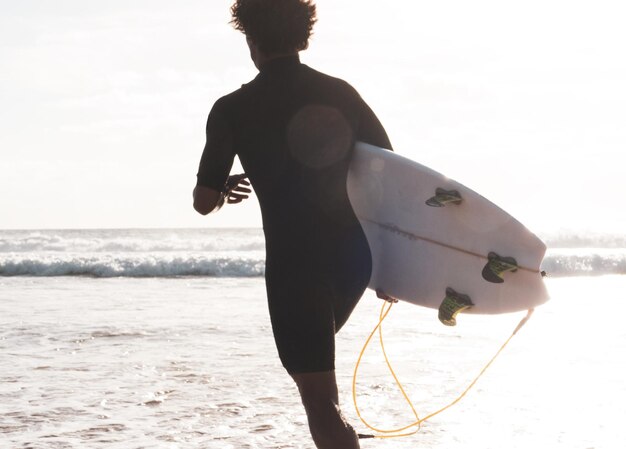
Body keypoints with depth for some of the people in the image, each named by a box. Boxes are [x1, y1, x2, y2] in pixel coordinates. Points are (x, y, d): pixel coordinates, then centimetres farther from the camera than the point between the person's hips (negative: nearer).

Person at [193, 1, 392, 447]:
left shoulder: (233, 110, -5)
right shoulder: (341, 93, 5)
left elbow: (204, 202, -2)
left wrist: (225, 188, 22)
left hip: (294, 262, -5)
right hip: (354, 255, 5)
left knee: (320, 401, -2)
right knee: (315, 357, 32)